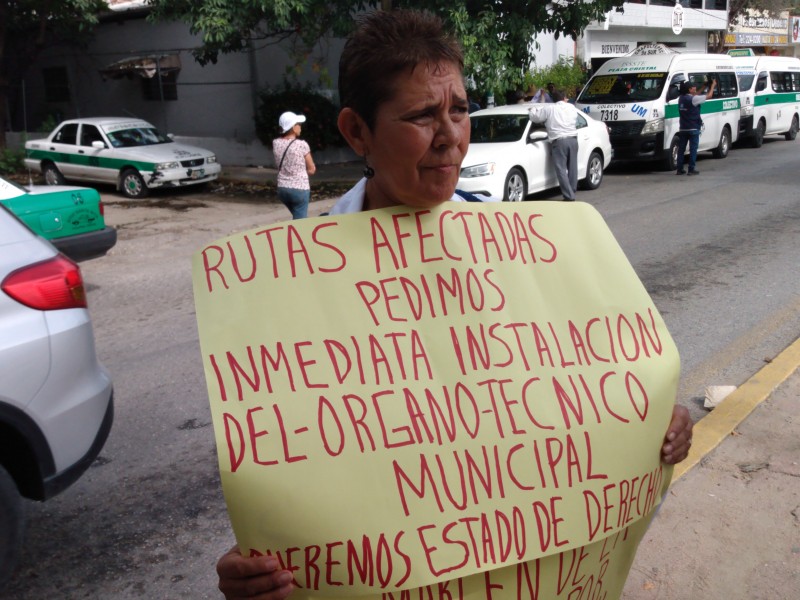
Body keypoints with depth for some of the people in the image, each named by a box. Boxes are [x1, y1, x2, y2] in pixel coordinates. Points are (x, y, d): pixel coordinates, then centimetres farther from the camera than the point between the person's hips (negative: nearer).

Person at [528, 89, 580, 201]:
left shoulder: (549, 109, 1)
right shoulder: (571, 107, 14)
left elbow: (534, 117, -1)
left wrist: (532, 109, 20)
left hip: (559, 141, -5)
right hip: (573, 139, 5)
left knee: (561, 169, -4)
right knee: (572, 167, 14)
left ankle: (569, 196, -10)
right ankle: (572, 191, 21)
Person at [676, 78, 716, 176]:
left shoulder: (681, 98, 6)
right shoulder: (693, 99, -14)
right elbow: (709, 96, -7)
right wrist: (713, 85, 8)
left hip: (683, 129, 6)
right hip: (693, 128, -6)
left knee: (681, 149, 7)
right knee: (693, 149, -2)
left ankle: (680, 169, 8)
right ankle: (691, 169, -3)